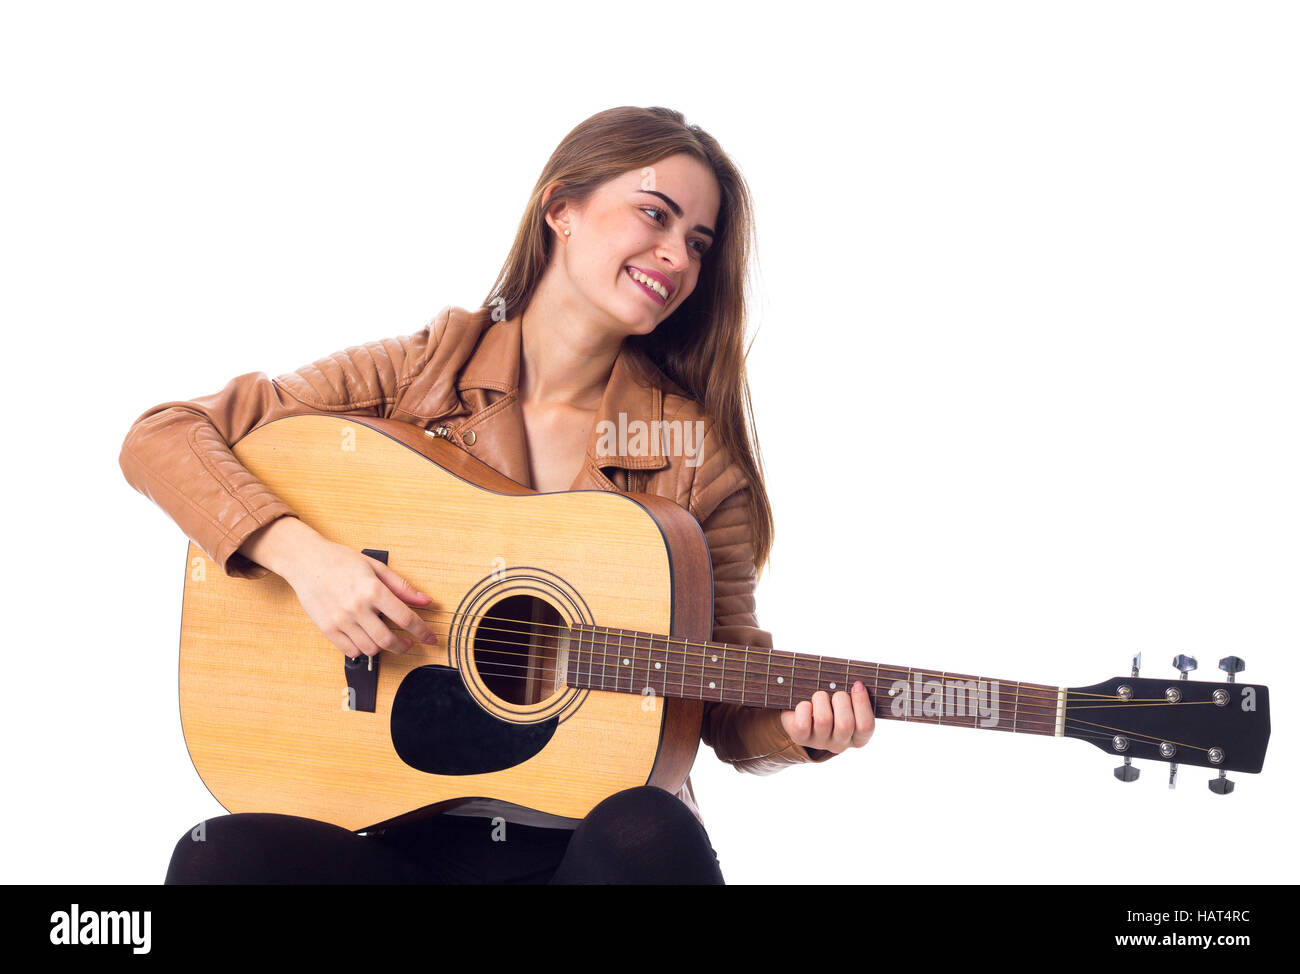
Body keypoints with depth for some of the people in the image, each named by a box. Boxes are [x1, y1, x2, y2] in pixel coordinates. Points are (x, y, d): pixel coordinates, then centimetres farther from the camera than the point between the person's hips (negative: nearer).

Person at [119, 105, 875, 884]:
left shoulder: (697, 452, 2)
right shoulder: (421, 374, 1)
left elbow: (726, 695, 5)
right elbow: (160, 438, 0)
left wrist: (797, 727, -17)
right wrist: (299, 551, -16)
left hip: (585, 823, 0)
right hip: (402, 819, 0)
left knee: (648, 836, -35)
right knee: (219, 857, -29)